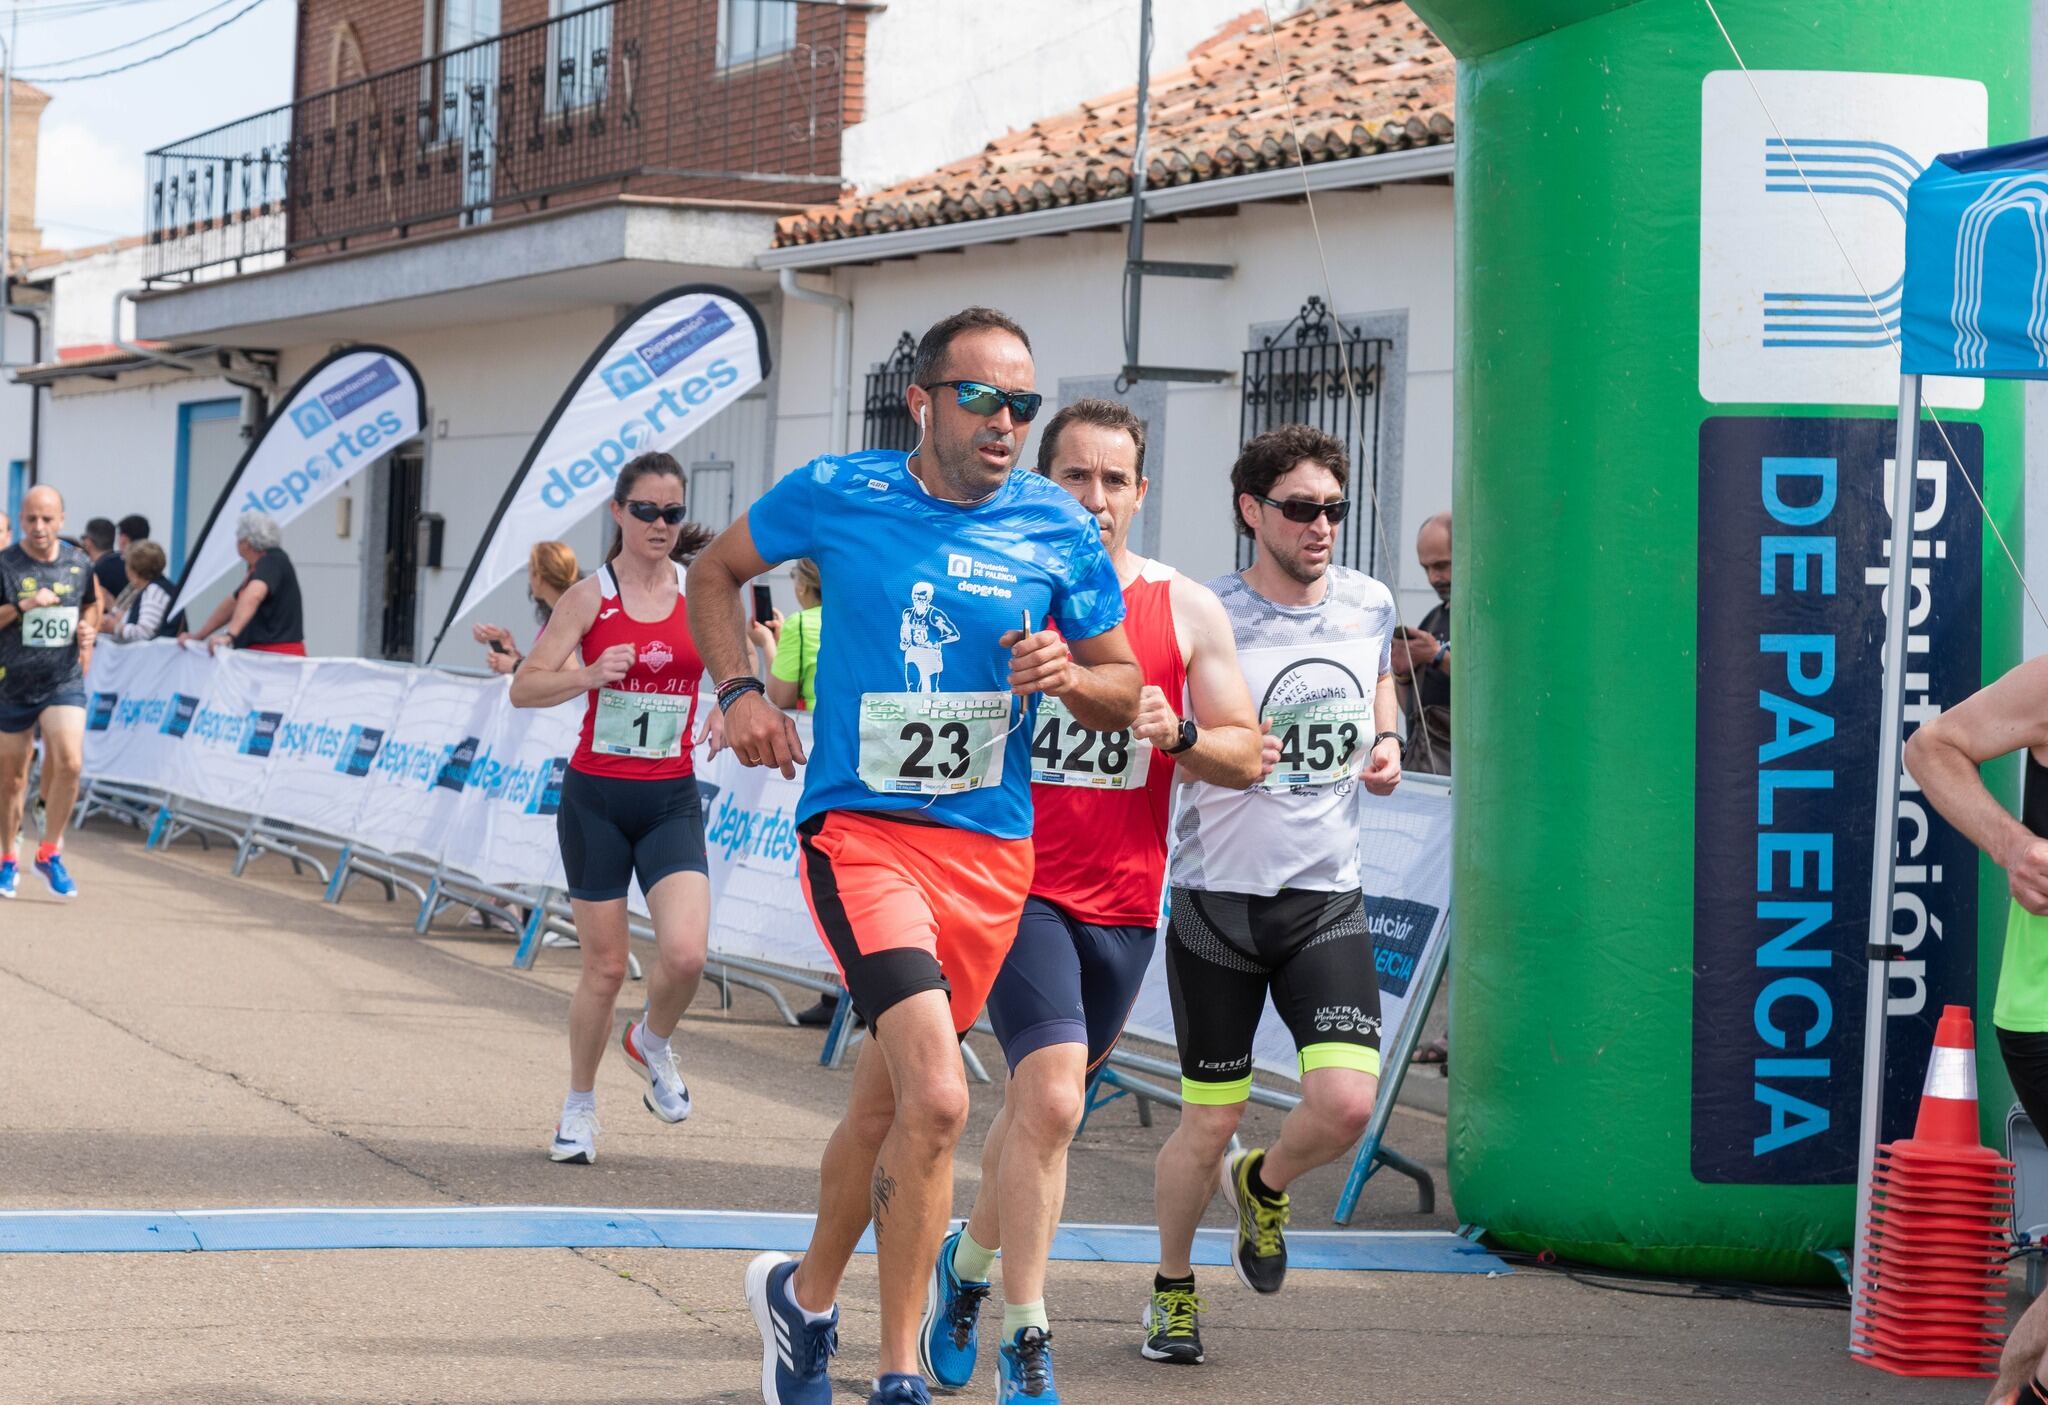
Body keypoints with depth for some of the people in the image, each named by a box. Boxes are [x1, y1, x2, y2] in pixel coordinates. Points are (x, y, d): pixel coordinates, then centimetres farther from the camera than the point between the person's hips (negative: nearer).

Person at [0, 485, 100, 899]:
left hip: (64, 682, 1)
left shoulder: (79, 564, 2)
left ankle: (50, 853, -2)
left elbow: (91, 603, 21)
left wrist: (88, 630, 1)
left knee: (69, 762, -18)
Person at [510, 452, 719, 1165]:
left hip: (671, 801, 1)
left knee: (685, 953, -17)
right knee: (605, 966, 2)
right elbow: (524, 689, -6)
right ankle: (579, 1106, 23)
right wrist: (589, 675, -23)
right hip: (596, 797, -1)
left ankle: (651, 1042, 16)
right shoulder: (590, 597, -2)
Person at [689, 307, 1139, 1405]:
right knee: (936, 1099, -20)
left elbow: (1123, 695, 10)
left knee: (885, 1101, 14)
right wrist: (740, 692, -2)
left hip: (991, 849, 4)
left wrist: (1069, 676, -12)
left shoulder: (1059, 533, 1)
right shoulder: (838, 494, -4)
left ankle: (806, 1296, 38)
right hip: (859, 829, -4)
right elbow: (715, 573, 13)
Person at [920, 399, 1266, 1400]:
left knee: (1040, 1103, 16)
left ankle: (968, 1260, 43)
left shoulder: (1187, 611, 4)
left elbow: (1248, 756, 5)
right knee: (1051, 1097, -19)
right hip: (1016, 882, -4)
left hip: (1124, 901, 4)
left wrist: (1176, 732, -14)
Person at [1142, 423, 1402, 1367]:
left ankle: (1262, 1184, 23)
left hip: (1327, 899, 3)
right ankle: (1173, 1288, 29)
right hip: (1217, 898, -3)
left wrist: (1386, 740, 6)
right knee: (1210, 1119, 4)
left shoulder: (1369, 603, 3)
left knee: (1346, 1103, -12)